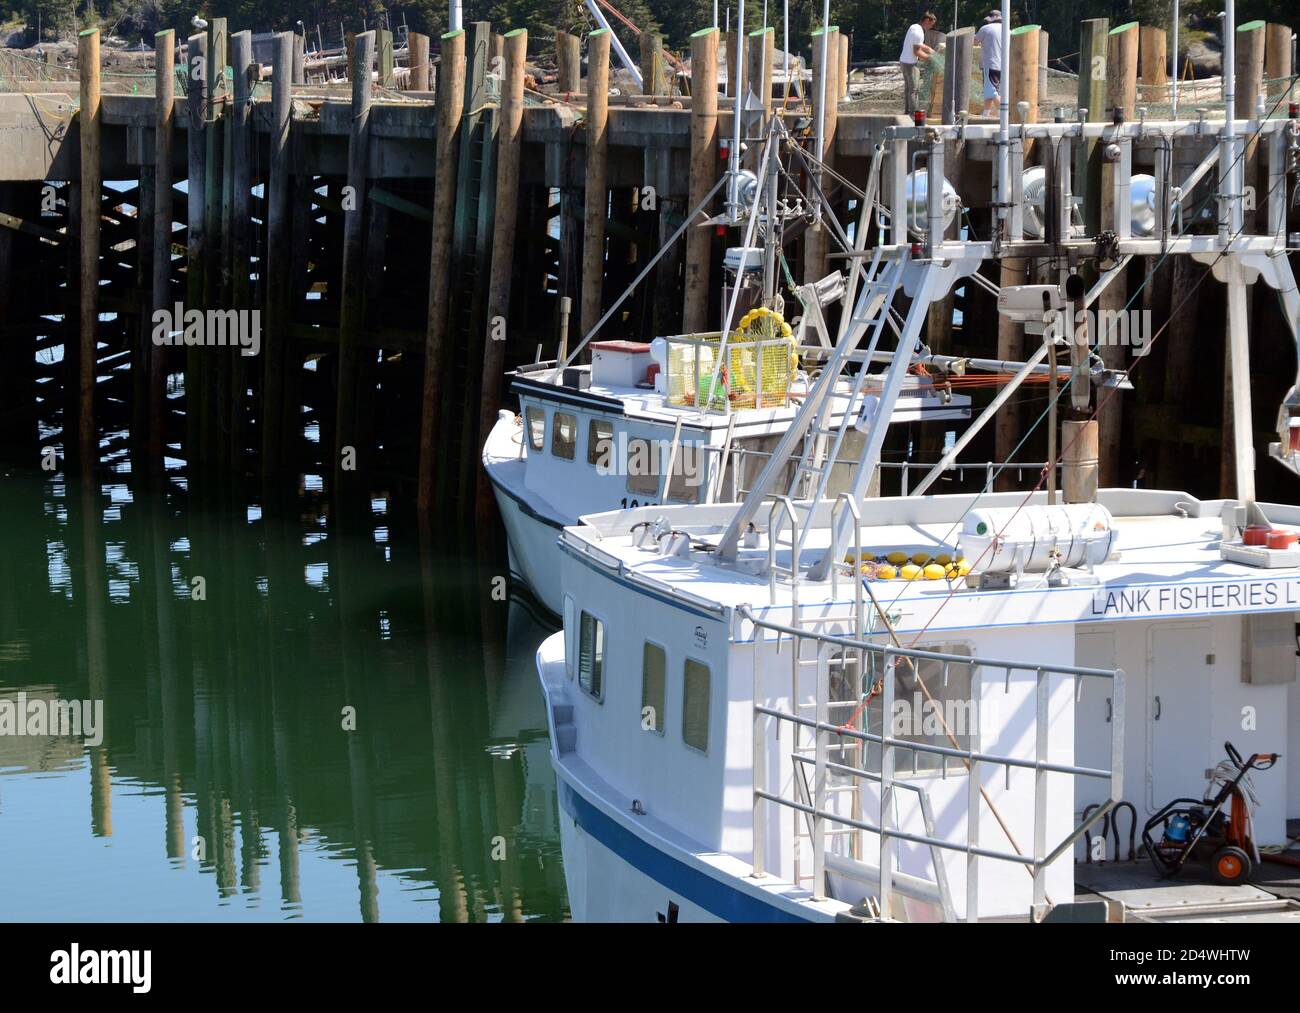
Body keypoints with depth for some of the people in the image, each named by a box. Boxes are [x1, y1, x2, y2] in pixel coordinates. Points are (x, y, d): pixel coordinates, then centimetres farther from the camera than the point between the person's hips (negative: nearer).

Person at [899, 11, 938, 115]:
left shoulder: (913, 27, 10)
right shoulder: (919, 32, -20)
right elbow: (917, 52, -22)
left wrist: (929, 49, 16)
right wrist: (929, 57, -11)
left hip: (904, 61, 10)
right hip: (910, 63, -10)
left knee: (908, 88, 16)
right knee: (913, 89, -7)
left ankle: (907, 111, 22)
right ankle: (913, 113, -6)